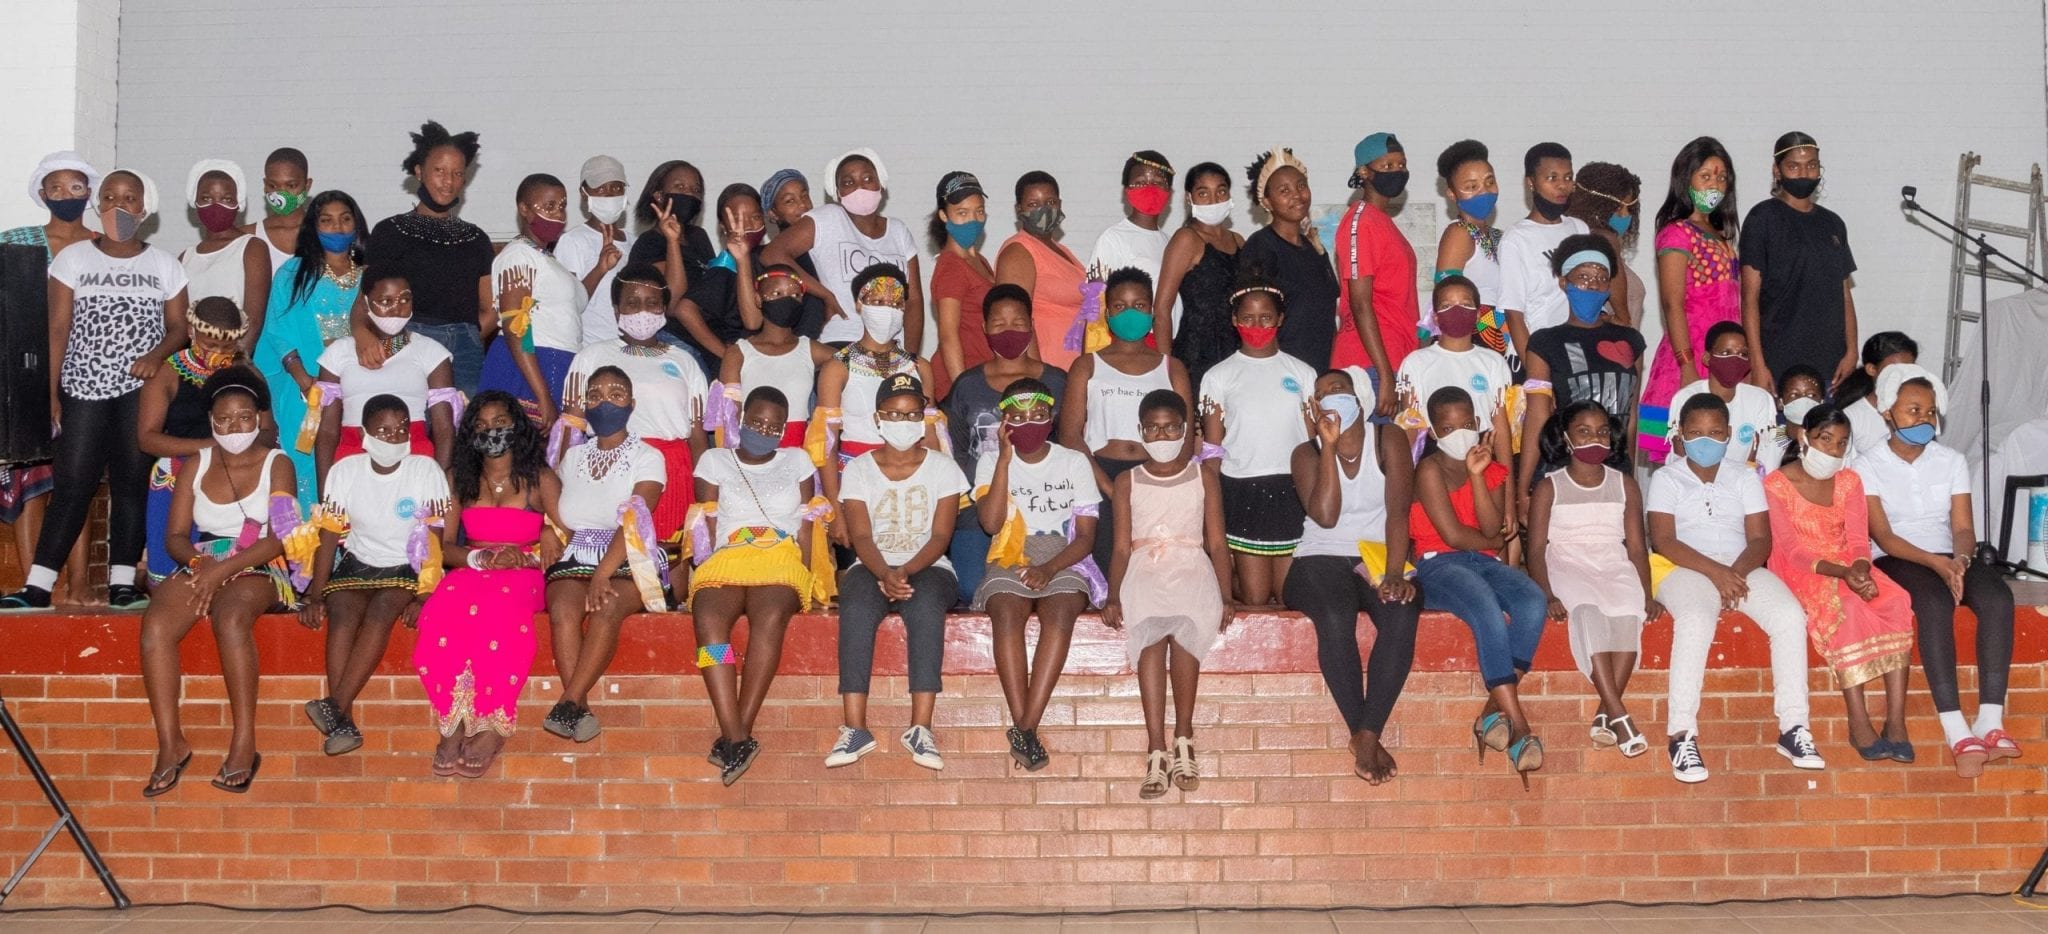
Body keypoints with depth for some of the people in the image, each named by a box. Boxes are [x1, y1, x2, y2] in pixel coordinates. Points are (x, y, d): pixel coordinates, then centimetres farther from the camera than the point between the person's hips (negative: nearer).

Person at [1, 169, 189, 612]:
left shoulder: (164, 265, 8)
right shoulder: (73, 258, 7)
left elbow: (179, 328, 8)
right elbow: (58, 329, 3)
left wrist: (157, 355, -14)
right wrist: (51, 392, -3)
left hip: (141, 391, 0)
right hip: (83, 390, 0)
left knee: (132, 482, -1)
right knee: (71, 484, -4)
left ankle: (122, 582, 3)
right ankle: (37, 585, -3)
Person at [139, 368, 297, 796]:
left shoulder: (276, 464, 3)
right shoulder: (196, 465, 16)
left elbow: (279, 539, -8)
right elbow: (175, 535, 10)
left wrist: (224, 569, -19)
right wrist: (199, 562, -12)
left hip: (258, 569, -4)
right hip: (202, 565, 4)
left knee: (230, 616, -38)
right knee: (155, 624, -28)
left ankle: (244, 744, -37)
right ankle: (170, 744, -27)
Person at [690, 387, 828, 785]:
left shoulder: (797, 461, 24)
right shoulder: (715, 461, 22)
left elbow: (807, 529, 14)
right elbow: (706, 530, 12)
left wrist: (802, 576, -2)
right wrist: (710, 570, -5)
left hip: (782, 563, 0)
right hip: (724, 562, 0)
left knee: (770, 616, -37)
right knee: (709, 618, -35)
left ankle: (737, 735, -39)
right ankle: (736, 738, -44)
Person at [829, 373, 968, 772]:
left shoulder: (942, 467, 6)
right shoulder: (858, 470, 8)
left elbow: (940, 536, -4)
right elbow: (861, 537, -3)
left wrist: (906, 571, -23)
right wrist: (884, 574, -24)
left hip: (928, 568, -1)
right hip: (872, 568, 1)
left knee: (926, 605, -36)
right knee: (856, 606, -35)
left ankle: (920, 728, -41)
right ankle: (855, 727, -38)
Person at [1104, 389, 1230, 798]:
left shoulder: (1204, 476, 15)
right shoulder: (1128, 482, 16)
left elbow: (1217, 542, 10)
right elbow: (1122, 549, 11)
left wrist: (1225, 596, -2)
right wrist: (1113, 597, -4)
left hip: (1192, 568, 0)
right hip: (1143, 572, 0)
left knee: (1183, 624, -35)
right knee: (1150, 627, -33)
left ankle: (1183, 742, -25)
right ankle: (1157, 753, -37)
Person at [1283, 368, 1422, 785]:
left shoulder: (1388, 439, 5)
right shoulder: (1307, 452, 6)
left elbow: (1398, 510, -8)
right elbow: (1325, 515, -12)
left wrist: (1393, 575, -22)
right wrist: (1329, 445, -11)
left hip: (1379, 560, 1)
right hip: (1322, 561, 0)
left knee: (1402, 614, -34)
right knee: (1336, 617, -36)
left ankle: (1367, 736, -35)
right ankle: (1361, 736, -29)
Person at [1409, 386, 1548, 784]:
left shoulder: (1493, 471, 17)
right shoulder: (1430, 470, 1)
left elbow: (1491, 529, -2)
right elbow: (1453, 535, -7)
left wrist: (1476, 474, -7)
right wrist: (1496, 540, 9)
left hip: (1484, 563, 5)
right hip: (1437, 565, -5)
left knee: (1533, 601, -28)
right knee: (1488, 610, -36)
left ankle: (1494, 711, -27)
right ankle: (1518, 726, -37)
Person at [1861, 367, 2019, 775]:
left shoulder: (1952, 461, 14)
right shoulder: (1868, 467, 2)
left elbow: (1963, 528, 5)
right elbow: (1882, 535, -9)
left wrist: (1960, 559, -20)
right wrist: (1937, 563, -24)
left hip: (1950, 557, 4)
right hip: (1895, 560, -4)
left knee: (1998, 598, -29)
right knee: (1935, 601, -37)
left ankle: (1990, 722, -36)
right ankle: (1957, 733, -43)